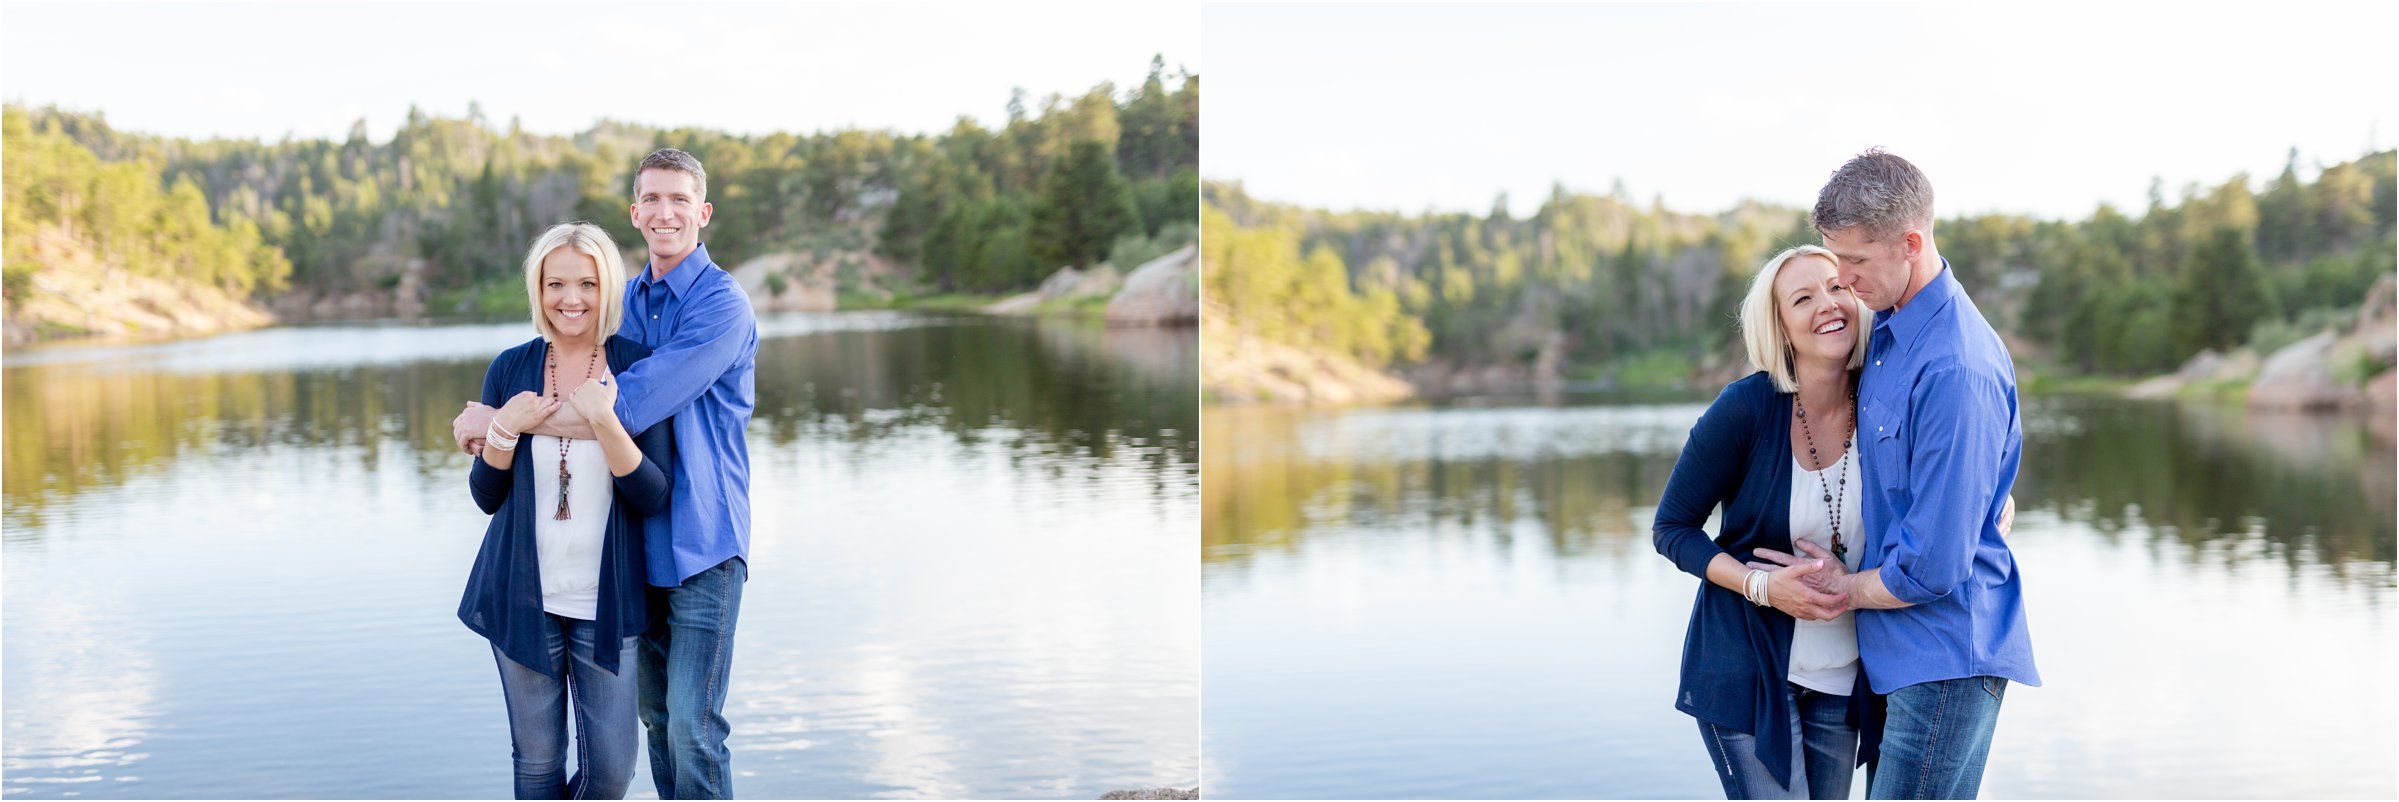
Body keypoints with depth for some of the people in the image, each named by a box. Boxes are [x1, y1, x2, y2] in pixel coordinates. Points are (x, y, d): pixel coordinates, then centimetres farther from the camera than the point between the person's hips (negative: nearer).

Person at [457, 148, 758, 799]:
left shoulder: (721, 304, -13)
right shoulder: (627, 300, 12)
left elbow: (628, 407, -23)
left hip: (702, 542, -7)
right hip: (640, 541, 7)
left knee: (693, 726, -9)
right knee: (655, 714, 12)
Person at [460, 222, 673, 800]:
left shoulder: (636, 367, -5)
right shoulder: (510, 369, 2)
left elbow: (653, 496, -10)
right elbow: (486, 496, 6)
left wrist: (604, 419, -22)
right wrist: (504, 429, -12)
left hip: (605, 599, -1)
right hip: (523, 596, 2)